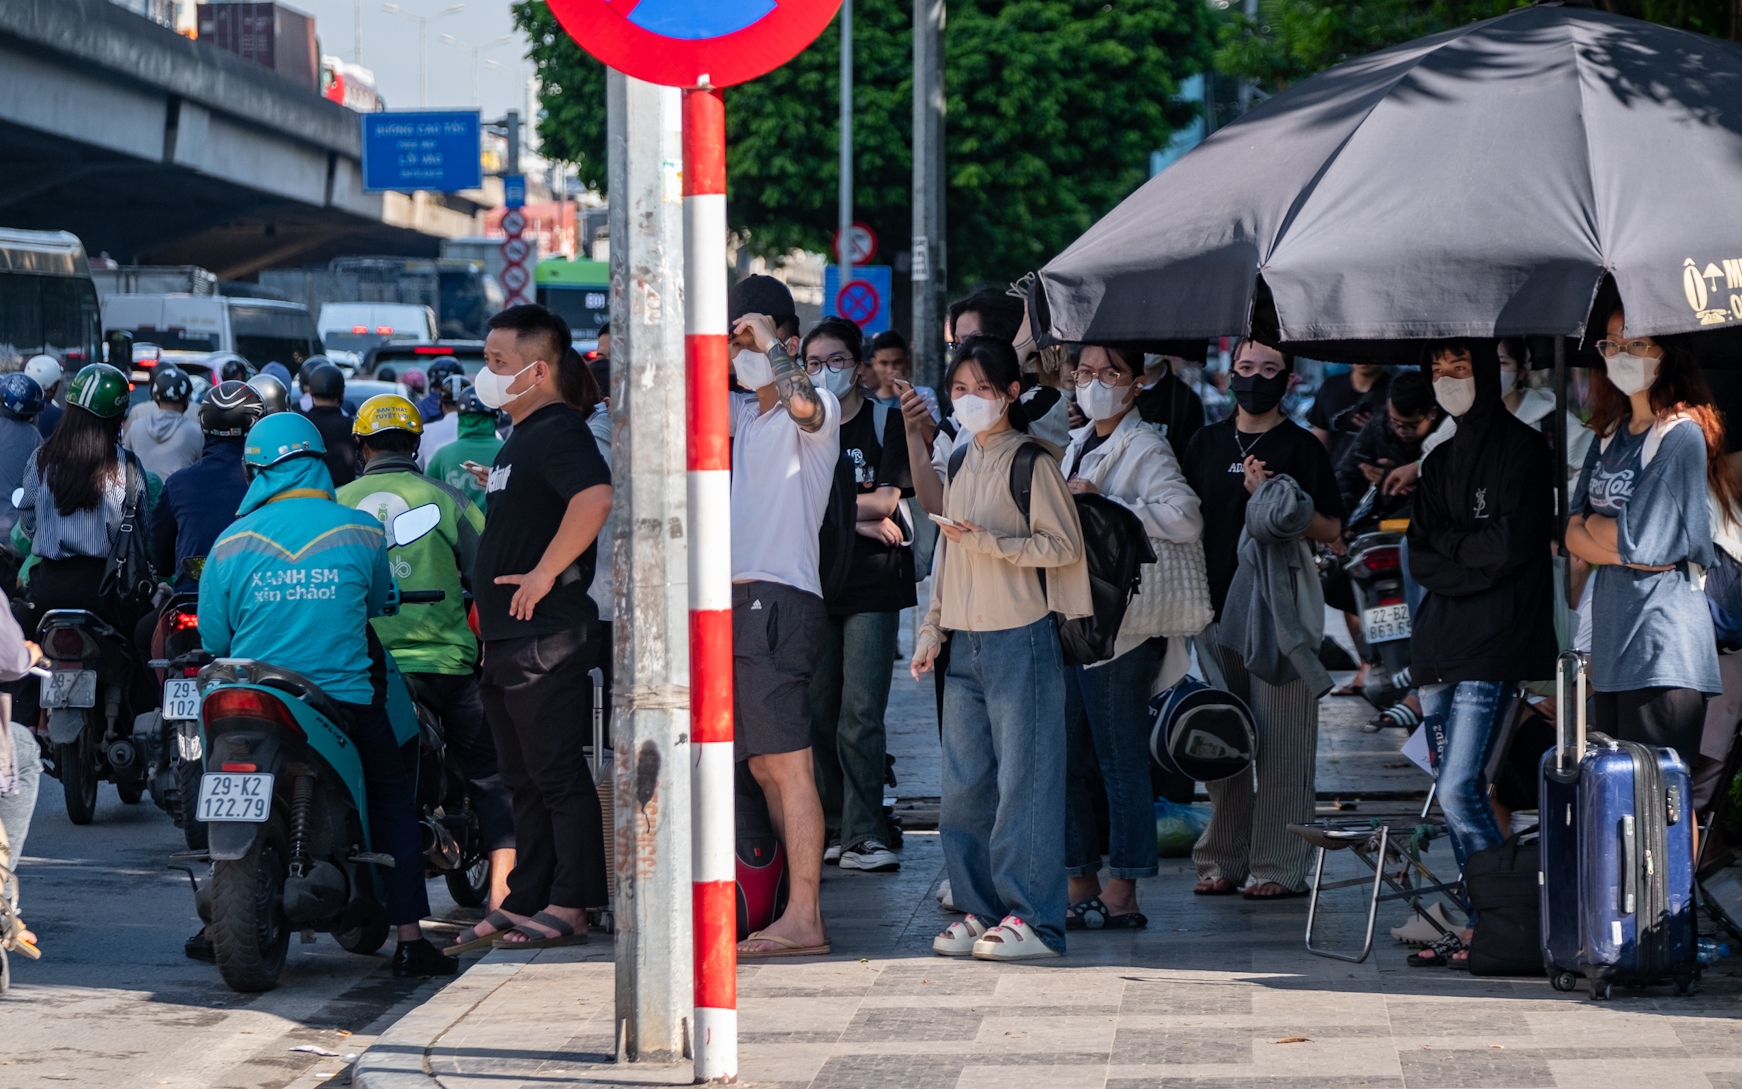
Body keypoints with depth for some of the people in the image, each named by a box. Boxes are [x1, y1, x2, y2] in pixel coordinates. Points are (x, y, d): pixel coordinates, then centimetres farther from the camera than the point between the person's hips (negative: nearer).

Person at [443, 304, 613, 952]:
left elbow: (596, 497, -32)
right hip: (508, 637, 11)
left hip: (548, 635, -11)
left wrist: (543, 574, -27)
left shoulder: (559, 432, -13)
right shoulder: (522, 437, 19)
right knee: (524, 778, 13)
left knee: (558, 772, -7)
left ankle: (569, 906, -5)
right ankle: (524, 903, 18)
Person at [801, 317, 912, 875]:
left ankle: (862, 835, -9)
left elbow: (887, 498, -6)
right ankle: (831, 829, 9)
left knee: (860, 714, -10)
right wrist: (857, 520, -9)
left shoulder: (886, 422, 4)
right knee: (818, 712, 2)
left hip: (872, 582, -3)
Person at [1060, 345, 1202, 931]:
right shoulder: (1077, 444, 19)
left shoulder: (1144, 447, -7)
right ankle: (1081, 886, 16)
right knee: (1064, 758, 9)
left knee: (1121, 761, -4)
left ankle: (1122, 893, -1)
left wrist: (1105, 504, -20)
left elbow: (1185, 518, -23)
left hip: (1118, 624, -8)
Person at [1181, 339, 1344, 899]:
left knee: (1281, 743, -5)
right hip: (1219, 607, 5)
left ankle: (1277, 867, -2)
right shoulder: (1206, 443, 13)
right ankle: (1222, 859, 14)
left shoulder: (1301, 447, 0)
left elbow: (1330, 531, -5)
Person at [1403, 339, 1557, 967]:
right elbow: (1419, 560, 10)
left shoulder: (1522, 449, -3)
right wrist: (1475, 561, -7)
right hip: (1441, 644, 8)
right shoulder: (1441, 462, 19)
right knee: (1456, 795, 6)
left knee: (1458, 790, -15)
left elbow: (1512, 545, -13)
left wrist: (1449, 542, 1)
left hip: (1493, 647, -8)